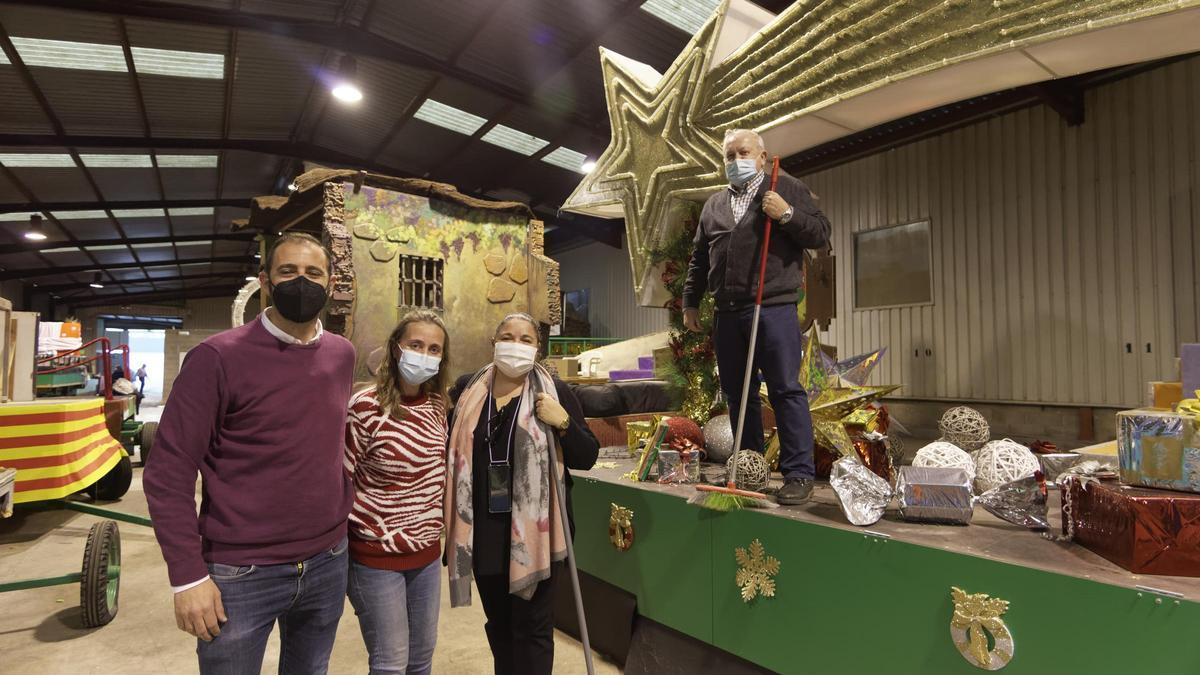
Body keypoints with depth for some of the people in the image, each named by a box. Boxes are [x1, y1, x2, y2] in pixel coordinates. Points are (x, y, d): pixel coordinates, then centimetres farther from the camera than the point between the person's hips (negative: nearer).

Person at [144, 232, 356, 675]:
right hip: (242, 575, -5)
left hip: (328, 563, 5)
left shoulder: (341, 354, 3)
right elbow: (168, 471, -13)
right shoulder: (218, 358, -14)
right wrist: (188, 575, -14)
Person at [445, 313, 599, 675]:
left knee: (532, 626, 8)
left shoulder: (554, 392, -6)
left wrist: (563, 423, -22)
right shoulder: (468, 390, 3)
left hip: (534, 530, -3)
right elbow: (452, 450, 15)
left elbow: (587, 457, -5)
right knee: (498, 623, 21)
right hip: (483, 530, 4)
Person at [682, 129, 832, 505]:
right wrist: (691, 302, 18)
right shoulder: (713, 206, 21)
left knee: (786, 391, -7)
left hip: (774, 308, -5)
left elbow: (821, 234, 0)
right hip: (727, 313, 5)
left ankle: (798, 474, 0)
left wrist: (787, 215, -14)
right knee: (737, 395, 9)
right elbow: (699, 258, 23)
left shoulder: (788, 190, 7)